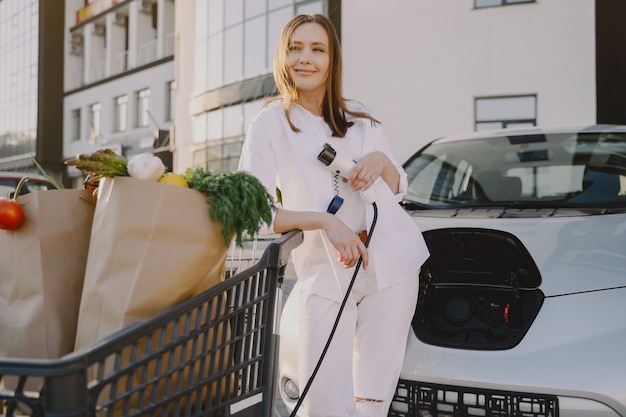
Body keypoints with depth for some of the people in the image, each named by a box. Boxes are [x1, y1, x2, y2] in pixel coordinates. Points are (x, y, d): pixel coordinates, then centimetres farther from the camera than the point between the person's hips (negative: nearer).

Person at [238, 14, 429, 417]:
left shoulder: (360, 117, 11)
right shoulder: (268, 124, 1)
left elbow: (399, 189, 16)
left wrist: (381, 161, -7)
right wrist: (325, 221, -18)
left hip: (390, 261, 3)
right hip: (324, 275, -2)